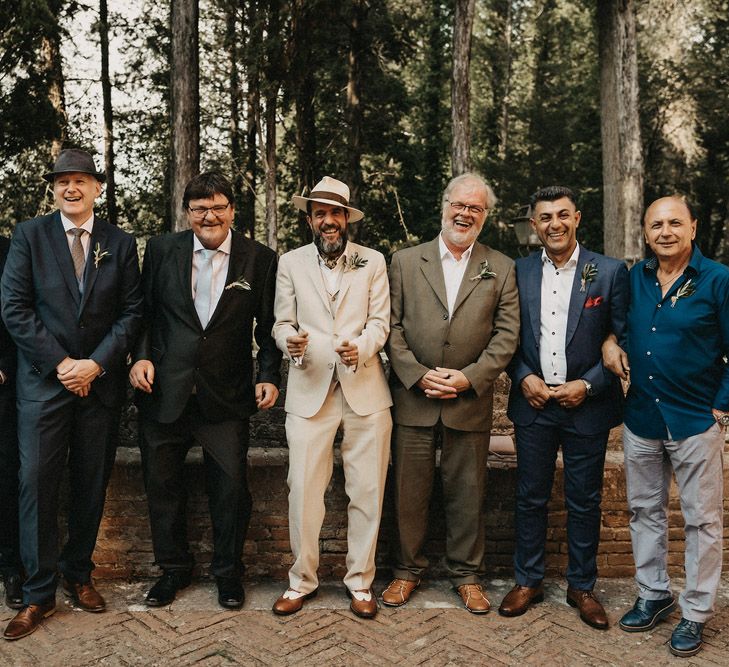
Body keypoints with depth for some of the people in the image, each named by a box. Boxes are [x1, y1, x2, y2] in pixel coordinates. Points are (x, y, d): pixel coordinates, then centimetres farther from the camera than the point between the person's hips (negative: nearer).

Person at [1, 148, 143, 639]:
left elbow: (132, 312, 1)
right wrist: (59, 363, -10)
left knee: (92, 485, 9)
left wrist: (95, 364, -10)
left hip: (101, 381, 2)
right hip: (43, 380, -1)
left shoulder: (121, 243, 6)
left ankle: (78, 575, 27)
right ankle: (39, 593, 12)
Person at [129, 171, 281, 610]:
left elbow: (268, 326, 3)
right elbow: (144, 311, 8)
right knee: (163, 486, 12)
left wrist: (270, 376, -5)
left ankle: (228, 572, 28)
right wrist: (141, 356, -5)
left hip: (226, 397, -1)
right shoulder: (161, 250, 4)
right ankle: (174, 569, 33)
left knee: (231, 488, 5)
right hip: (164, 393, 2)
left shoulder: (260, 259, 0)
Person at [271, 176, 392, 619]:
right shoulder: (291, 264, 12)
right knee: (303, 489, -2)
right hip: (309, 389, 0)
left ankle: (361, 581, 20)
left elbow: (380, 321, 4)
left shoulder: (373, 262, 10)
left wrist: (361, 348, -18)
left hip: (365, 388, 0)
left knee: (367, 491, 4)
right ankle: (303, 579, 17)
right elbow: (282, 323, 9)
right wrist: (290, 340, -15)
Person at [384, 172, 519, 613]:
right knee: (410, 491, 9)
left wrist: (469, 378, -11)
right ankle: (408, 569, 26)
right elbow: (392, 327, 1)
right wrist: (418, 375, -11)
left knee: (468, 493, 10)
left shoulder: (501, 268, 6)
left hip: (470, 401, 0)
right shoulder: (405, 261, 5)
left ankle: (467, 574, 27)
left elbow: (507, 334, 0)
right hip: (413, 397, 0)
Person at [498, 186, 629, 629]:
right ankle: (528, 581, 27)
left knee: (585, 501, 10)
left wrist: (588, 384, -11)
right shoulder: (518, 272, 4)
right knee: (531, 497, 11)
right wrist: (524, 377, -7)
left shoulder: (610, 272, -3)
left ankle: (582, 586, 28)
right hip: (533, 401, 2)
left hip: (586, 405, -1)